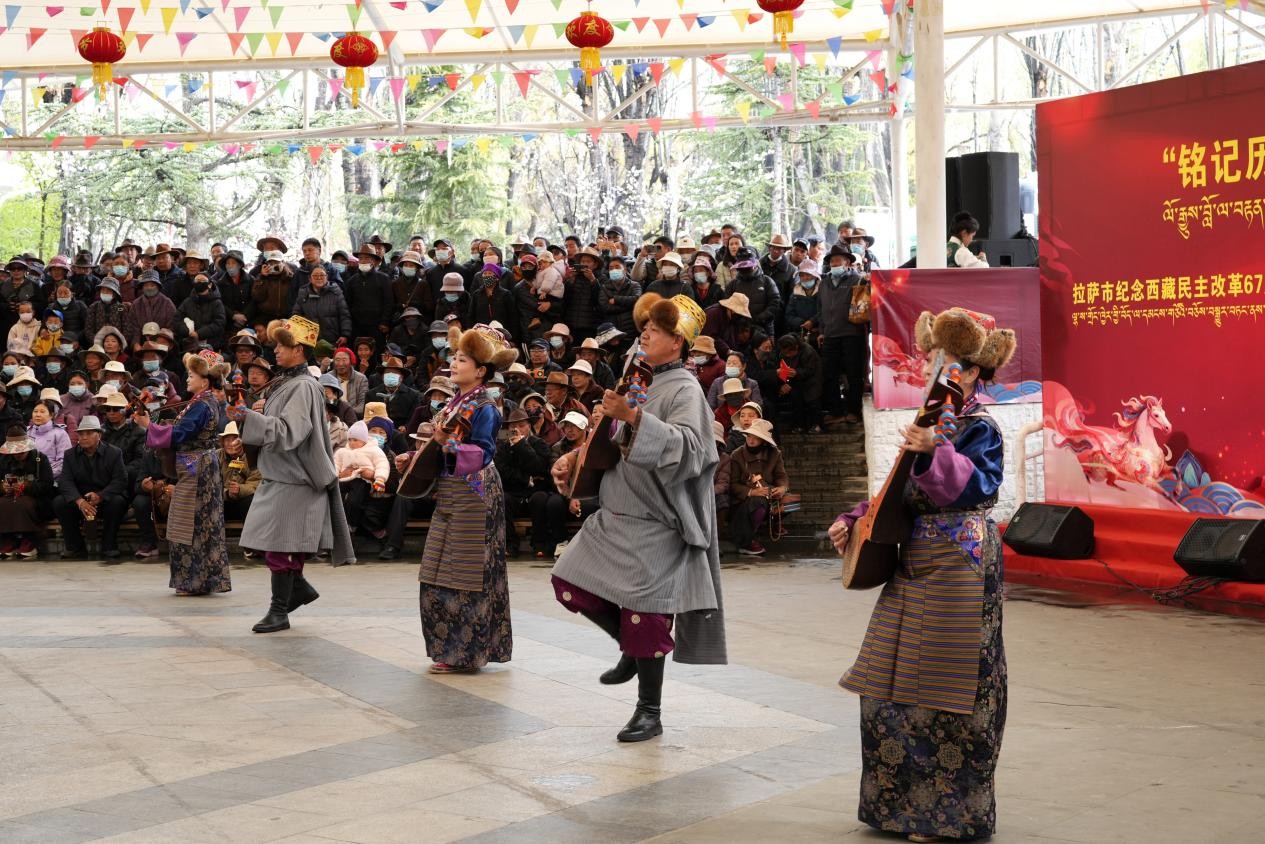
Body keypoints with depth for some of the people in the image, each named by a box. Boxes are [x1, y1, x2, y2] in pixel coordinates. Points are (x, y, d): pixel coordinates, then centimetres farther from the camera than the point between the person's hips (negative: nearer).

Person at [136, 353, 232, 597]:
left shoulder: (202, 406, -17)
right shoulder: (209, 403, 12)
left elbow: (178, 435, -20)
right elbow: (184, 433, 16)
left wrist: (148, 425, -12)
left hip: (196, 471, -10)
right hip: (203, 468, 10)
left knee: (193, 526, -3)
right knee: (203, 525, 12)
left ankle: (195, 581, 2)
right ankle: (202, 580, 17)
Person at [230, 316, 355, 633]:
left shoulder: (303, 387, -15)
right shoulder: (285, 383, 13)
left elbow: (288, 431, -24)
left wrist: (250, 418, -28)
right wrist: (264, 410, 3)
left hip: (292, 479, -9)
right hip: (278, 474, 9)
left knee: (278, 546, -4)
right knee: (274, 543, 13)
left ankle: (279, 611, 3)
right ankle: (298, 587, 29)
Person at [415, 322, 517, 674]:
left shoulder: (484, 409, -13)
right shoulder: (454, 404, 12)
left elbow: (483, 453, -22)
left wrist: (448, 445, -31)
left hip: (473, 496, -9)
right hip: (449, 495, 9)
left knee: (464, 575, -4)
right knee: (438, 575, 11)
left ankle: (464, 654, 3)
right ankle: (450, 649, 20)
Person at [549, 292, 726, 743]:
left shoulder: (685, 389, -11)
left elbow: (687, 445, -28)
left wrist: (633, 417, -35)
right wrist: (574, 460, 10)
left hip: (656, 522, -8)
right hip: (617, 513, 8)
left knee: (644, 615, -6)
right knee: (569, 583, 7)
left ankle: (650, 713, 7)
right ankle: (634, 649, 26)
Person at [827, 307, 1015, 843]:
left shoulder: (980, 430, -11)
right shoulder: (930, 425, 14)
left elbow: (973, 485, -30)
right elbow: (899, 495, 21)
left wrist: (934, 453, -44)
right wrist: (854, 520, 11)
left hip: (958, 572, -9)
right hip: (917, 568, 9)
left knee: (945, 690, -3)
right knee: (890, 685, 12)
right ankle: (900, 800, 25)